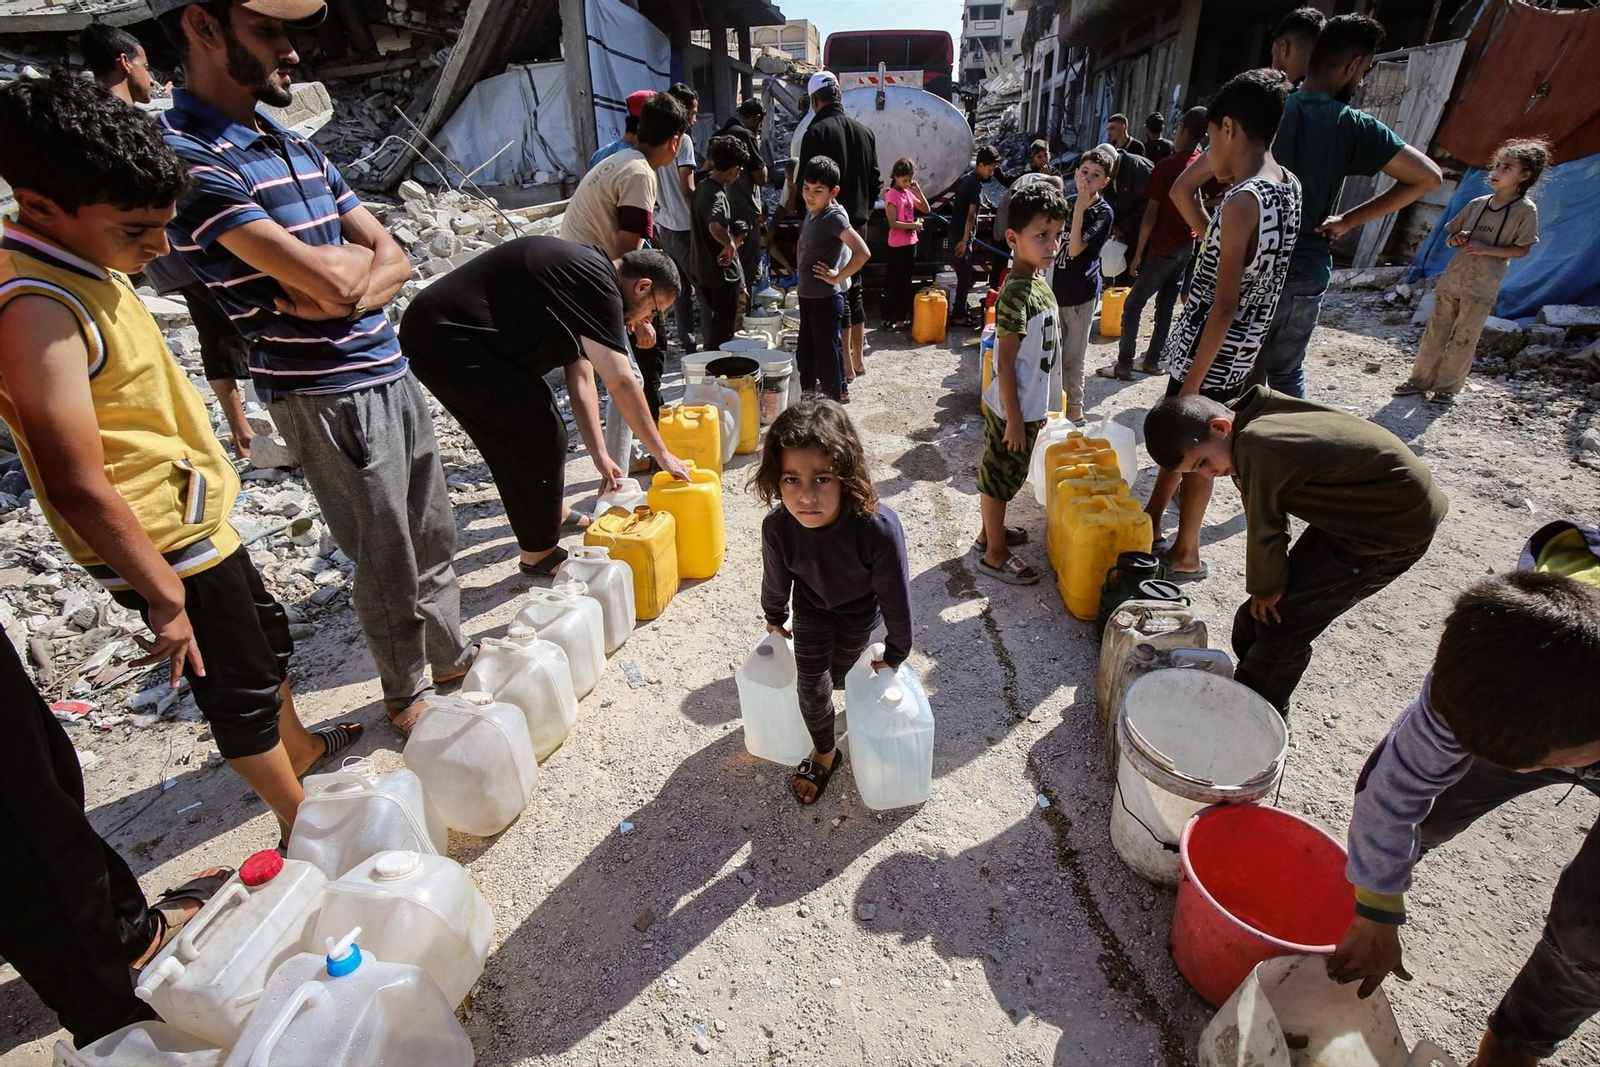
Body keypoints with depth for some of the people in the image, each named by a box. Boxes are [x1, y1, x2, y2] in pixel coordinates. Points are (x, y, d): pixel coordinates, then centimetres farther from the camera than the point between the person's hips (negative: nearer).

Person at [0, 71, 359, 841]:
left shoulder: (86, 262, 3)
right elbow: (80, 486, -26)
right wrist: (165, 597, -20)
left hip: (198, 516, 9)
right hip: (164, 544, -9)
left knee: (268, 637, 26)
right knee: (239, 685, 7)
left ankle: (298, 746, 50)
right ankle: (301, 822, 28)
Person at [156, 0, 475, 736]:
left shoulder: (299, 148, 13)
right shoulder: (187, 156, -13)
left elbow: (395, 261, 9)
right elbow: (333, 282, -22)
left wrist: (348, 289, -12)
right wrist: (358, 254, 0)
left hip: (391, 371, 8)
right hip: (327, 394, -7)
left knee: (433, 538, 17)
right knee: (388, 563, 5)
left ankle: (454, 659, 36)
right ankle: (405, 695, 27)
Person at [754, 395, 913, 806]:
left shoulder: (878, 526, -44)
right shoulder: (777, 527, -35)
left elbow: (895, 594, -26)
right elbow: (776, 580, -11)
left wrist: (895, 654, -11)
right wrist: (775, 618, 10)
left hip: (861, 606, -1)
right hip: (811, 604, 1)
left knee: (836, 678, 17)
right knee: (811, 685, 2)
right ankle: (824, 754, 31)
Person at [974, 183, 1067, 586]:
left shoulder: (1037, 281, 6)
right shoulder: (1016, 294, -23)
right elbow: (1005, 362, -22)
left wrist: (1029, 410, 18)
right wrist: (1014, 419, -20)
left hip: (1030, 404, 9)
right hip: (1013, 408, -9)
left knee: (1001, 475, 22)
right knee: (999, 477, 5)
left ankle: (990, 532, 39)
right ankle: (995, 554, 19)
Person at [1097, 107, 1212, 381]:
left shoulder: (1166, 166, -15)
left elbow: (1151, 215, -16)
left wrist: (1138, 253, -10)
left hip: (1162, 249, -7)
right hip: (1188, 247, 7)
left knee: (1132, 305, -1)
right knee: (1166, 306, 14)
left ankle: (1124, 365, -2)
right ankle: (1152, 361, 19)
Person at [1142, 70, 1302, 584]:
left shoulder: (1243, 200, -23)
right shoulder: (1288, 186, 4)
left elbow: (1225, 305, -24)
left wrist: (1193, 381, -21)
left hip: (1214, 354, -9)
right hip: (1243, 350, 9)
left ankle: (1186, 554, 22)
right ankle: (1152, 519, 39)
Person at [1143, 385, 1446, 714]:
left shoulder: (1256, 448, -33)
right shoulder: (1255, 413, -5)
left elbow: (1263, 526, -20)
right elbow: (1270, 518, 1)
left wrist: (1265, 586, -4)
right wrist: (1266, 584, 3)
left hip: (1395, 527, -9)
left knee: (1280, 620, -7)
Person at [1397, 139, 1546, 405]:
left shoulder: (1525, 210, -4)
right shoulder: (1478, 203, 8)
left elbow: (1522, 250, -5)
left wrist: (1486, 248, -18)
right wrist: (1455, 240, -6)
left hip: (1482, 287, -4)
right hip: (1453, 279, 4)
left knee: (1464, 339, 0)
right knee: (1436, 331, 6)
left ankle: (1447, 387, 7)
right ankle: (1420, 378, 14)